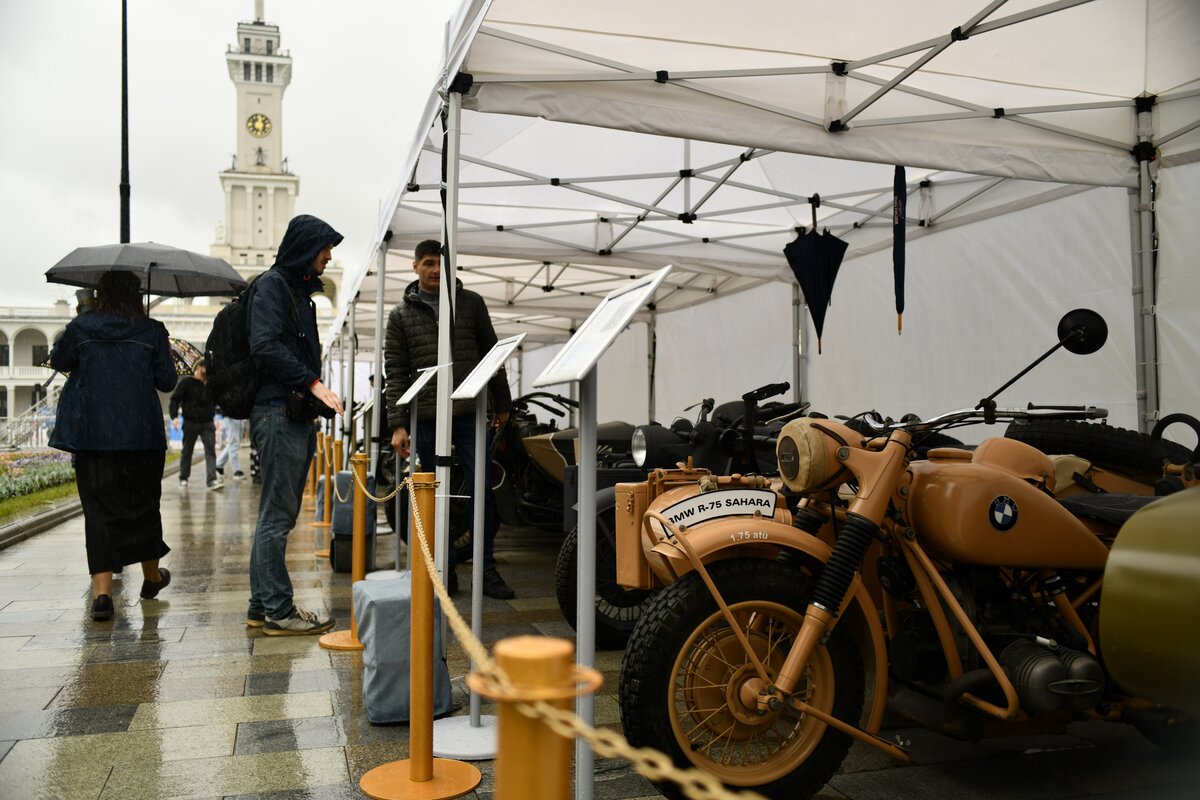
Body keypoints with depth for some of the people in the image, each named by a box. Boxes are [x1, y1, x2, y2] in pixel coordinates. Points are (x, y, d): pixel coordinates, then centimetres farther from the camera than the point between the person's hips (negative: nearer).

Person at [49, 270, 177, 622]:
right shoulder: (152, 331, -2)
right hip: (142, 435, 0)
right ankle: (152, 577, 31)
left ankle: (102, 591, -7)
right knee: (143, 504, 15)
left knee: (98, 508, 3)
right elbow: (167, 382, 2)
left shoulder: (80, 327, 1)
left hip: (91, 435, 0)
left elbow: (58, 361, 17)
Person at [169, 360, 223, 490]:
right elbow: (174, 399, -6)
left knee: (211, 451, -7)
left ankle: (211, 480, -12)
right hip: (190, 423, -3)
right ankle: (183, 479, 23)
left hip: (207, 423, 3)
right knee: (187, 452, 9)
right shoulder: (187, 382, -6)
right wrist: (174, 416, -17)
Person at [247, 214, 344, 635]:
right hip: (278, 413, -10)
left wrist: (318, 402, 15)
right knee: (277, 514, -6)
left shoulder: (299, 290, 23)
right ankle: (278, 610, 0)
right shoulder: (271, 285, -6)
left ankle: (262, 605, 20)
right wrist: (313, 383, -22)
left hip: (297, 415, 10)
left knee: (278, 514, 12)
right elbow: (266, 346, -19)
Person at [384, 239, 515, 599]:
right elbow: (395, 373, 3)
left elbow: (491, 352, 11)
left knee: (482, 490, -2)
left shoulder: (470, 302, 9)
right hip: (426, 417, 1)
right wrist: (397, 424, -5)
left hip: (470, 413, 0)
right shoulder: (401, 315, 8)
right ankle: (446, 570, 17)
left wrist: (502, 403, 9)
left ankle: (487, 569, 8)